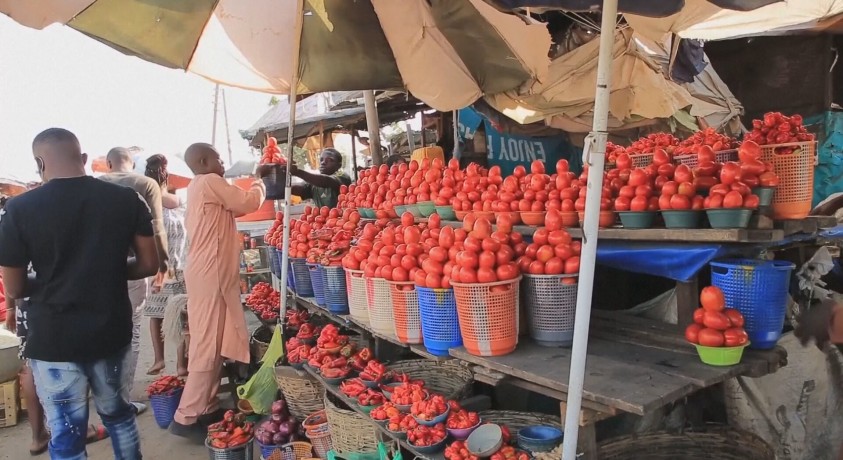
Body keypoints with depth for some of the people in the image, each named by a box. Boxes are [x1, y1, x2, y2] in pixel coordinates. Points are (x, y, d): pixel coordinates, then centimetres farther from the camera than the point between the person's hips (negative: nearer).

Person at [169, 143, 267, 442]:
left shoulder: (199, 187, 19)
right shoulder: (209, 182, -10)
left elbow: (236, 206, 23)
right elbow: (248, 203, -9)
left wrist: (258, 182, 21)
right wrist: (260, 181, 10)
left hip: (207, 272, 10)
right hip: (210, 274, -10)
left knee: (210, 342, 13)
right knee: (207, 345, -7)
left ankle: (207, 407, 20)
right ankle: (187, 417, -1)